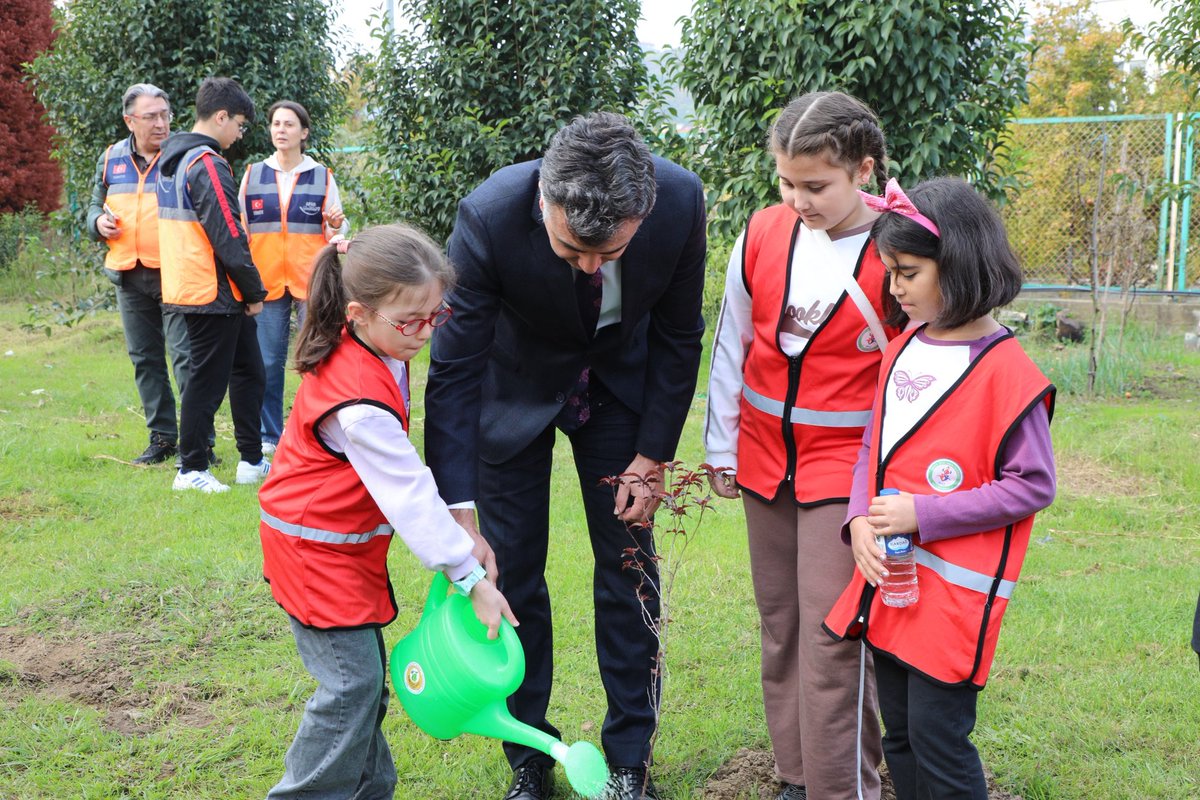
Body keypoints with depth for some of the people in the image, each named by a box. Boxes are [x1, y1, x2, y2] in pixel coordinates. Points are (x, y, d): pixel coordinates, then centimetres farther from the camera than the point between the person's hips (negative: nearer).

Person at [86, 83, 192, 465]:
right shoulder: (110, 159, 11)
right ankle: (162, 436, 22)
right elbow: (95, 207, 22)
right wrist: (98, 222, -1)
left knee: (185, 356, -9)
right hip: (130, 276, 5)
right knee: (145, 359, 11)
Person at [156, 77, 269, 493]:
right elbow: (228, 237, -20)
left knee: (247, 370, 16)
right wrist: (254, 291, -9)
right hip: (214, 292, -10)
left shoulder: (172, 158, 13)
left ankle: (252, 460, 22)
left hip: (187, 285, 10)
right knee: (207, 380, 0)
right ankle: (191, 470, 10)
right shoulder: (208, 164, -17)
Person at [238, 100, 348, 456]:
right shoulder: (253, 175, 9)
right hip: (266, 281, 1)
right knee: (267, 362, 4)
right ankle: (269, 436, 14)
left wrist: (336, 226, -14)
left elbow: (335, 233, 8)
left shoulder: (322, 176, 6)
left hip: (311, 283, -1)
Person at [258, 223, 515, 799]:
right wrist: (472, 579, -26)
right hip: (317, 551, -9)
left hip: (345, 544, 9)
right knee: (353, 682, -7)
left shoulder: (378, 354, -1)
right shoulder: (361, 404, -31)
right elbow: (410, 495, -30)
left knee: (366, 675, 14)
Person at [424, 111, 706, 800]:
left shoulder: (681, 201, -29)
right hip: (516, 389, -1)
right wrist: (459, 511, -31)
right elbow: (453, 368, -28)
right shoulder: (490, 216, -35)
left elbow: (678, 336, -12)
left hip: (622, 385, 2)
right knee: (513, 576, 2)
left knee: (629, 569, 4)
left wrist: (651, 458, -10)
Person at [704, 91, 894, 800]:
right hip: (765, 462, 5)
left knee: (830, 638, -7)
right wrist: (722, 447, 12)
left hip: (846, 468, -4)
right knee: (780, 628, 13)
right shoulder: (763, 235, -1)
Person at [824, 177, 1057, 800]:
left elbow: (1033, 485, -14)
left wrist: (923, 516, -17)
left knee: (937, 737, -2)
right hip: (887, 579, 7)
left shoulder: (1005, 370, -15)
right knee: (898, 734, 17)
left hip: (955, 590, -7)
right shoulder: (901, 351, 7)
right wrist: (860, 519, -4)